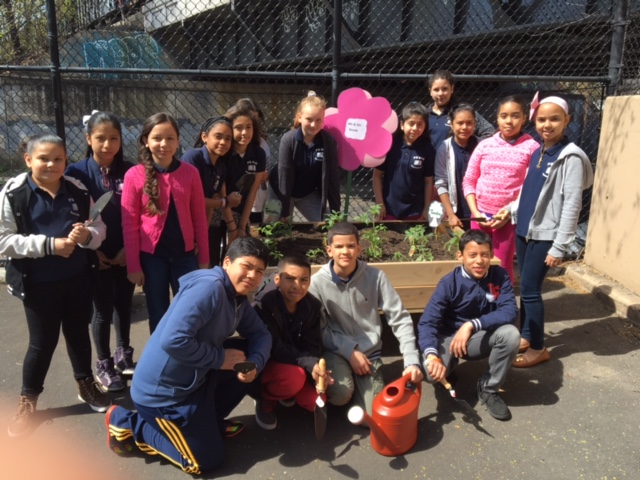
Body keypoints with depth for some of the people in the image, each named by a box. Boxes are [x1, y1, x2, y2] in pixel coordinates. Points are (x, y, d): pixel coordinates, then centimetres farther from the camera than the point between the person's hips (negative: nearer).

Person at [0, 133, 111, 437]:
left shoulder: (78, 191, -1)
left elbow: (99, 227, 3)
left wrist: (87, 235, -20)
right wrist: (48, 244, -23)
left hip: (78, 278, 3)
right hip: (38, 283, -3)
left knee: (79, 333, 18)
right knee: (42, 342, 8)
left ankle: (86, 385, 39)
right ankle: (28, 400, 31)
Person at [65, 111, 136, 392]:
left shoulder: (130, 171, -3)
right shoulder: (77, 172, -7)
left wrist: (129, 248, -7)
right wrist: (92, 250, -9)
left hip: (126, 254, 2)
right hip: (96, 257, -2)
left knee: (124, 305, 16)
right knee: (103, 310, 8)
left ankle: (123, 355, 36)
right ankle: (104, 366, 26)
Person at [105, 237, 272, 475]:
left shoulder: (238, 297, 3)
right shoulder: (208, 287, -26)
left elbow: (260, 333, 7)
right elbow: (173, 340, -34)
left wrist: (254, 363, -13)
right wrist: (220, 358, -23)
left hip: (195, 379, 9)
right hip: (162, 389, -9)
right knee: (207, 460, 1)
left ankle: (206, 419, 17)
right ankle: (127, 424, 10)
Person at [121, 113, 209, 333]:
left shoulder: (190, 173, -4)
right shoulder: (134, 175, -9)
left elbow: (199, 218, 1)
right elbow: (129, 225, -6)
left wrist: (204, 257, 2)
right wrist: (133, 265, -5)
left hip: (185, 253, 1)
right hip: (152, 255, -1)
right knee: (158, 314, 15)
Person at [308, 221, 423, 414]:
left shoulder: (376, 277, -9)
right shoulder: (317, 282, -11)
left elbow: (400, 319, -8)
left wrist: (412, 361, -17)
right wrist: (350, 351, -16)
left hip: (369, 352, 1)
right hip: (336, 350, -1)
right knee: (341, 394, -30)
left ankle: (360, 384, 21)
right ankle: (342, 376, 7)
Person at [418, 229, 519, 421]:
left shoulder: (499, 276, -12)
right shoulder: (449, 283, -19)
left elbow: (510, 311, -24)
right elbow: (427, 322, -26)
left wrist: (472, 325, -37)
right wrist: (431, 355, -45)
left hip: (482, 339, 2)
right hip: (449, 338, -1)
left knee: (510, 334, -30)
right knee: (431, 372, -30)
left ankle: (488, 389, -6)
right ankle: (450, 364, 12)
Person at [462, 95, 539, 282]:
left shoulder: (531, 147, -6)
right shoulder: (484, 145, 4)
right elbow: (468, 181, 6)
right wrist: (475, 212, -4)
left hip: (510, 218, -3)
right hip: (481, 215, 3)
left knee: (502, 267, 6)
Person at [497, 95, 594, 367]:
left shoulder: (571, 157, -13)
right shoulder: (537, 152, 9)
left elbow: (572, 205, -16)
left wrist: (559, 247, -17)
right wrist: (511, 209, 8)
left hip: (545, 235, -7)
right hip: (524, 229, 7)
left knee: (530, 290, -3)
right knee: (525, 288, 12)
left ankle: (538, 348, 12)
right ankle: (525, 337, 26)